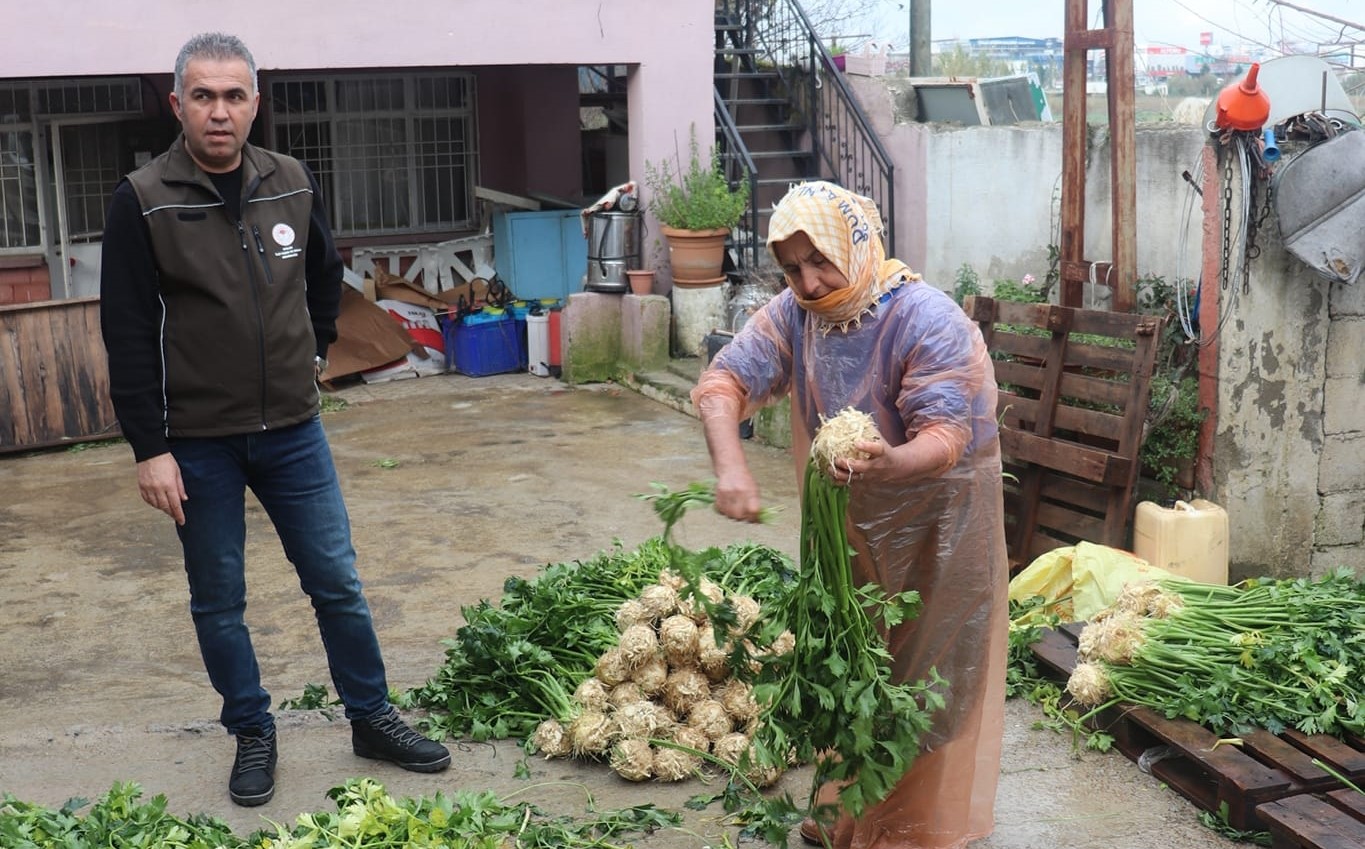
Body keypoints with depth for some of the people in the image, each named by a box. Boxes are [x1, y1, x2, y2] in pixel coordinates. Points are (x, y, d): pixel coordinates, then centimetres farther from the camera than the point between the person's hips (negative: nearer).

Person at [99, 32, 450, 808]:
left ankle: (373, 719, 24)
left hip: (293, 431, 3)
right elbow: (128, 336, -10)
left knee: (338, 583, 8)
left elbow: (326, 274, 21)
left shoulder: (294, 184, 1)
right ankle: (254, 735, 26)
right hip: (198, 443, -2)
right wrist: (150, 449, -13)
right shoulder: (143, 202, -10)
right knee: (218, 602, 9)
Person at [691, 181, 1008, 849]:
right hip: (848, 516, 6)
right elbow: (723, 382, -17)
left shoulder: (928, 321, -26)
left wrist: (891, 463, -55)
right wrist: (730, 464, -37)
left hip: (939, 513, -6)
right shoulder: (793, 313, -10)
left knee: (927, 671, 3)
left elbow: (947, 437, -32)